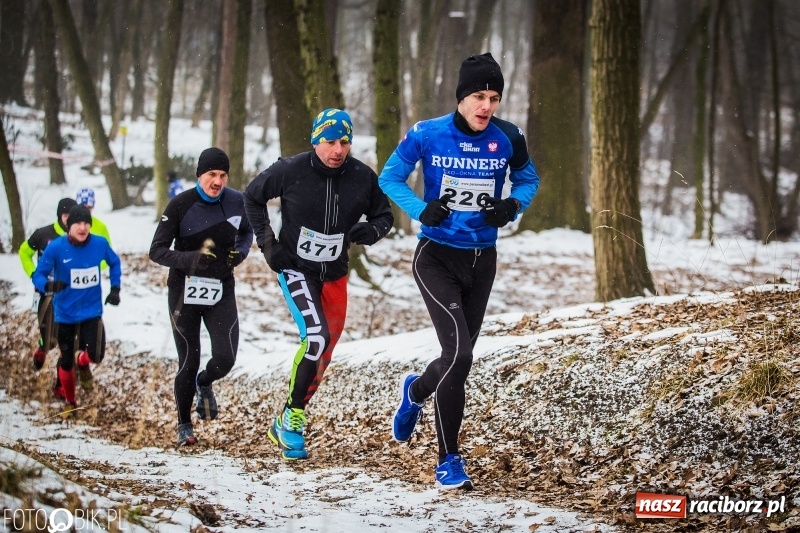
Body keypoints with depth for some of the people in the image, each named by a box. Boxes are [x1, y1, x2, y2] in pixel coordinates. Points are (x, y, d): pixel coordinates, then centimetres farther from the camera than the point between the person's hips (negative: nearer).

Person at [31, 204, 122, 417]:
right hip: (65, 313, -1)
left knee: (96, 355, -14)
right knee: (67, 360, 8)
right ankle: (68, 401, 34)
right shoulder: (56, 248, -17)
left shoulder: (100, 244, -9)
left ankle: (82, 362, 25)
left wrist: (115, 288, 4)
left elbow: (114, 263, 11)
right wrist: (48, 285, -33)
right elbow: (38, 275, -12)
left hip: (92, 311, 1)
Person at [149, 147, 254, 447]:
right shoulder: (180, 205, -12)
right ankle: (184, 425, 24)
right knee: (189, 363, 1)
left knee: (225, 358, -11)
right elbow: (157, 251, -11)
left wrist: (240, 252, -3)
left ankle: (205, 384, 27)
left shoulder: (237, 202, -3)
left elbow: (246, 232, 18)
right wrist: (191, 259, -27)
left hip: (221, 292, 2)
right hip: (185, 293, -2)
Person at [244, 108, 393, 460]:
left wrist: (369, 231, -18)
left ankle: (288, 422, 25)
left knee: (324, 354, 8)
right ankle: (291, 418, -10)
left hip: (334, 274, 5)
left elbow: (384, 216, 5)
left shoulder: (362, 177, -10)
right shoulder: (291, 171, -17)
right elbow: (253, 196, 0)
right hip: (295, 269, -4)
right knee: (317, 337, -23)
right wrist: (266, 242, -5)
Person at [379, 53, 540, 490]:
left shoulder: (507, 139, -5)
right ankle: (449, 460, -6)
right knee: (459, 354, -19)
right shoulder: (427, 135, -12)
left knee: (459, 357, 14)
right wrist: (421, 210, -17)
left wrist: (513, 205, -10)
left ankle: (415, 392, 51)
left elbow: (527, 180, 12)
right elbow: (390, 178, 1)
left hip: (482, 261, 4)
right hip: (437, 257, -4)